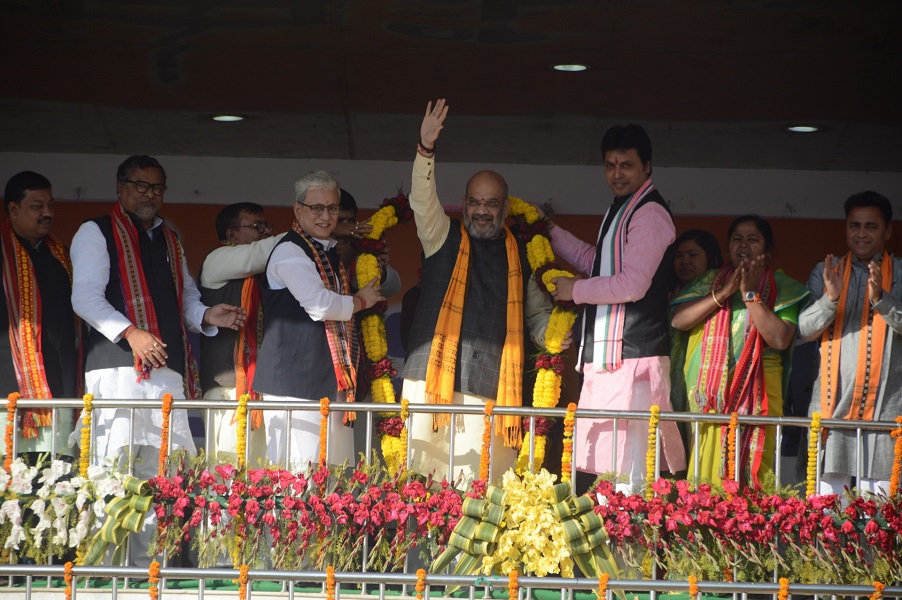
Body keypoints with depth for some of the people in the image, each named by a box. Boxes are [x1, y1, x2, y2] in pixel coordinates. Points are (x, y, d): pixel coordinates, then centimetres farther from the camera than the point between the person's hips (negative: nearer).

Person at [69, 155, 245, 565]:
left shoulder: (170, 241, 25)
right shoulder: (97, 233, 4)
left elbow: (185, 297, 27)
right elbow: (85, 297, -7)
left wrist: (206, 316, 4)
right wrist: (130, 332, -20)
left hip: (168, 370, 7)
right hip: (117, 368, -6)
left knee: (159, 476, 2)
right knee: (113, 470, -13)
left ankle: (148, 569, 5)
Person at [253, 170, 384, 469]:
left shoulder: (331, 252, 20)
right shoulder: (289, 251, -9)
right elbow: (320, 304, -21)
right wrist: (360, 301, -5)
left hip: (332, 384, 9)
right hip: (296, 384, -9)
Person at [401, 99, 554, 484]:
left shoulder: (519, 256, 16)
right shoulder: (443, 238, 11)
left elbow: (538, 315, 22)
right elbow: (422, 201, -6)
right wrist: (425, 149, -22)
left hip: (492, 390, 1)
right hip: (434, 378, -1)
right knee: (423, 481, -6)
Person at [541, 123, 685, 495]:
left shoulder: (649, 213, -10)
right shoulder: (620, 211, 22)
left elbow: (633, 284, -19)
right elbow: (594, 261, 38)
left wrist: (575, 291, -7)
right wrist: (548, 230, 34)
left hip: (632, 357, -10)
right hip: (606, 355, 10)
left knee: (627, 467, -13)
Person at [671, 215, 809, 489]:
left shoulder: (782, 287, 6)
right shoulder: (710, 280, 15)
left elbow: (780, 339, -9)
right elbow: (678, 320, 1)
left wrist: (750, 293, -8)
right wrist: (724, 292, -5)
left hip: (756, 392, -2)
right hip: (710, 392, 2)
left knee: (750, 466, -9)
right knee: (708, 469, -4)